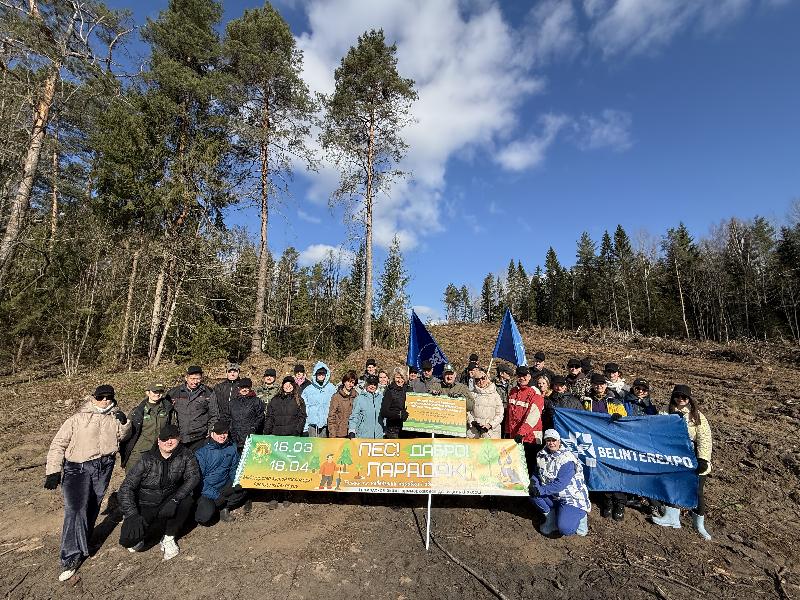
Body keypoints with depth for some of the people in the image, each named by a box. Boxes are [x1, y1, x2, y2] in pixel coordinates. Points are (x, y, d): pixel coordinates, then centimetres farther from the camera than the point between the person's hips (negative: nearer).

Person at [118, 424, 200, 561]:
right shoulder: (147, 459, -12)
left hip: (168, 503, 1)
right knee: (128, 540, -25)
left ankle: (169, 538, -5)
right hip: (144, 506, -1)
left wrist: (175, 499, -31)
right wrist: (132, 515, -24)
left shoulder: (185, 455, -9)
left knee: (187, 502, -29)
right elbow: (126, 488, -12)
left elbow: (194, 476, -17)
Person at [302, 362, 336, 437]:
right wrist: (305, 428, -1)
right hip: (312, 425, 0)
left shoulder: (332, 389, 4)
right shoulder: (308, 390, 4)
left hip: (326, 426, 0)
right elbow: (303, 410, 5)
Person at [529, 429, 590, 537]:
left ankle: (580, 516, 10)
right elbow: (537, 474, 8)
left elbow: (560, 484, -26)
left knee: (564, 529, -22)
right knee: (533, 492, -16)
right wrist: (534, 482, -15)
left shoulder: (567, 459, -21)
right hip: (552, 496, 6)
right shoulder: (541, 455, 0)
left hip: (572, 498, -6)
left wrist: (541, 490, -28)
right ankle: (551, 519, 4)